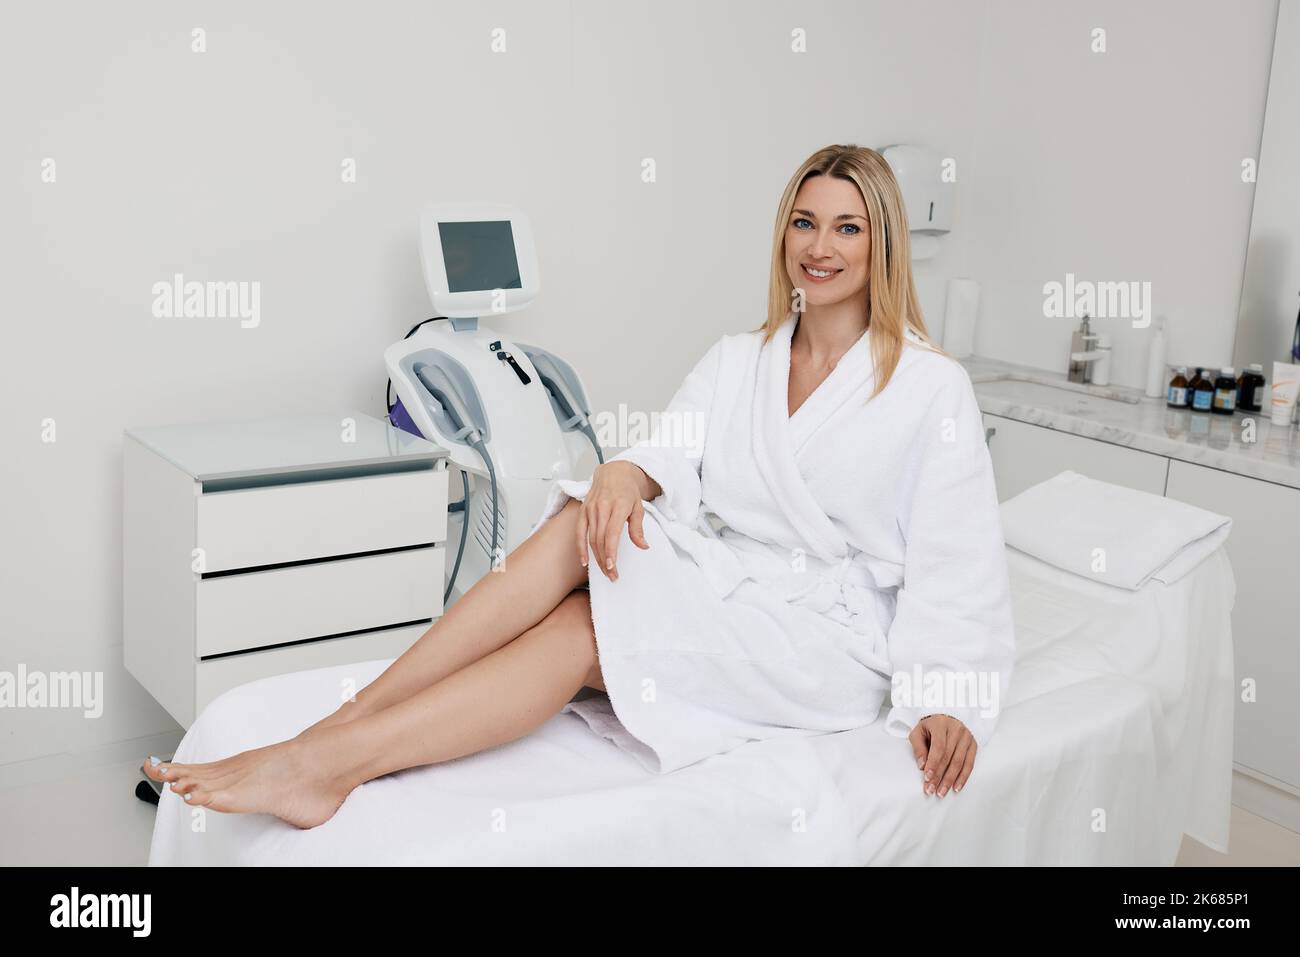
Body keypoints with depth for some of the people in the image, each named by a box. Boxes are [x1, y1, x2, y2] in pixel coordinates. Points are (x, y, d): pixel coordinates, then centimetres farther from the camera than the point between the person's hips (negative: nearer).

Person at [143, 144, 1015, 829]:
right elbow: (672, 457, -2)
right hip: (729, 587, 4)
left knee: (587, 624, -28)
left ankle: (330, 761, -33)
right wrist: (623, 474, -26)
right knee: (581, 523, -27)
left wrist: (949, 702, -21)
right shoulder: (735, 361, 13)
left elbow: (957, 562, -8)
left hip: (833, 635, -4)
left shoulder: (933, 387, -2)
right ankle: (342, 723, -32)